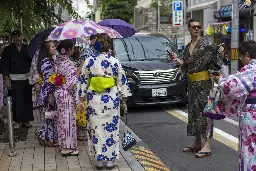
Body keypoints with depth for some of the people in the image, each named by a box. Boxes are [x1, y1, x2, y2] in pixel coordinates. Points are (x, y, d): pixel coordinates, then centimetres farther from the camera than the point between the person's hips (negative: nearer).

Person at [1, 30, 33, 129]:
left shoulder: (27, 48, 7)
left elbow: (32, 62, 9)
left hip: (26, 78, 2)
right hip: (13, 79, -2)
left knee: (27, 100, 3)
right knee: (16, 101, -3)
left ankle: (26, 120, 14)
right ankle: (17, 121, 7)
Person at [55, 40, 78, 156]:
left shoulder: (57, 60, 5)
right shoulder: (68, 64, -21)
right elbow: (72, 83, -23)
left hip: (59, 92, 9)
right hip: (67, 95, -9)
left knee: (62, 118, 17)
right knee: (68, 119, 1)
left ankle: (63, 144, 28)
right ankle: (68, 147, 10)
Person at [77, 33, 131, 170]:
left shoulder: (89, 61, -4)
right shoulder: (115, 62, -6)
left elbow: (83, 81, 0)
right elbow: (122, 82, 0)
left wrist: (81, 99, 8)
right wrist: (124, 99, 10)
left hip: (94, 100, 0)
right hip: (111, 100, 0)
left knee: (96, 129, 9)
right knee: (111, 129, 9)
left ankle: (99, 159, 14)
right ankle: (110, 159, 16)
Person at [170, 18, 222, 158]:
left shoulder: (205, 44, -6)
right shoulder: (187, 47, 14)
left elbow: (214, 63, -10)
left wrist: (219, 52, -27)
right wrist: (176, 59, 9)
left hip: (204, 83, -7)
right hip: (192, 84, 7)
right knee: (193, 112, 11)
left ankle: (207, 145, -6)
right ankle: (197, 143, 22)